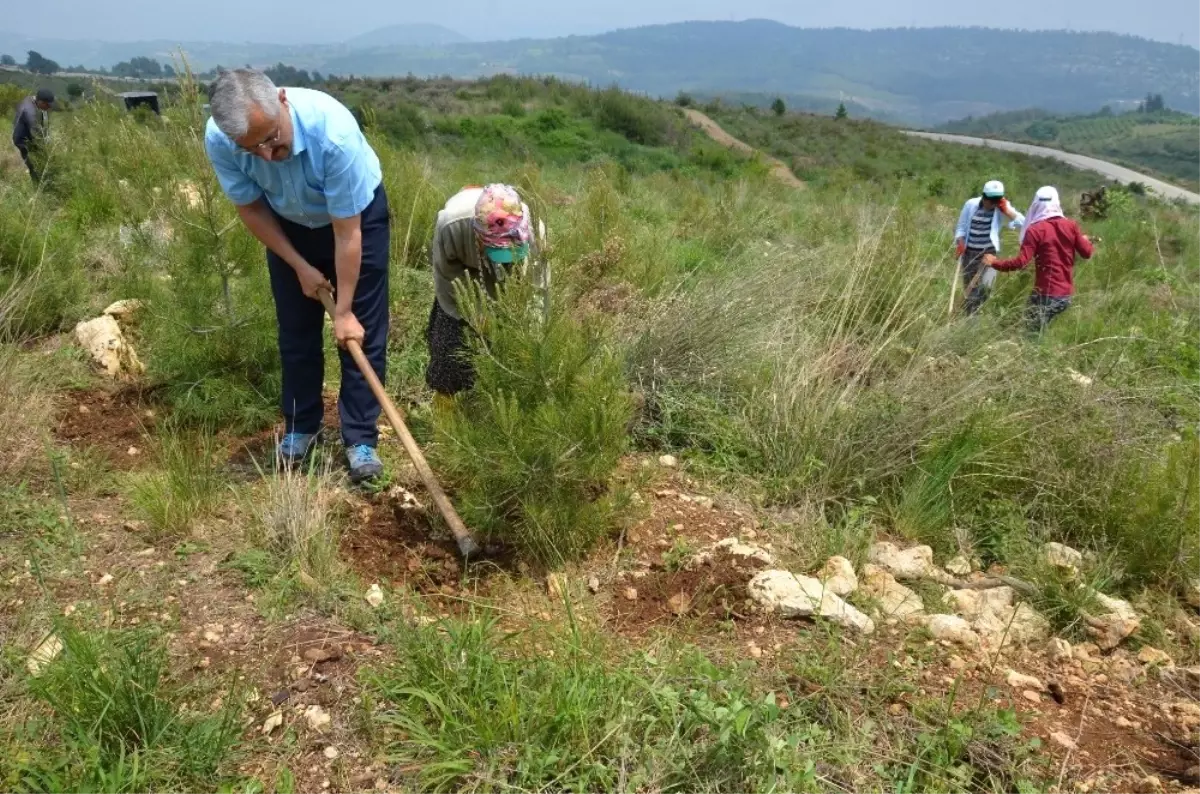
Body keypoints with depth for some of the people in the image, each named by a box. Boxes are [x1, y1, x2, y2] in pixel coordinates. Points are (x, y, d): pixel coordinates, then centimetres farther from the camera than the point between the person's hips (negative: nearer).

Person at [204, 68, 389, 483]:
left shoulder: (333, 131, -41)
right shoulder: (219, 139, -30)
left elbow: (347, 233, -32)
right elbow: (251, 207, -10)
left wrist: (345, 310, -25)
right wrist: (299, 266, -10)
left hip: (358, 217, -3)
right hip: (288, 225, 3)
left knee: (363, 332, -5)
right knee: (295, 331, 8)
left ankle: (360, 439, 3)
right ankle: (301, 427, 24)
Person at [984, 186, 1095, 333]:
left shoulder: (1035, 230, -11)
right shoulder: (1071, 225, 4)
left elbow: (1021, 262, -16)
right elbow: (1087, 253, 7)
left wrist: (995, 263, -3)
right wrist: (1086, 240, 30)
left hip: (1046, 295, -6)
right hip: (1067, 295, 6)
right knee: (1039, 331, 21)